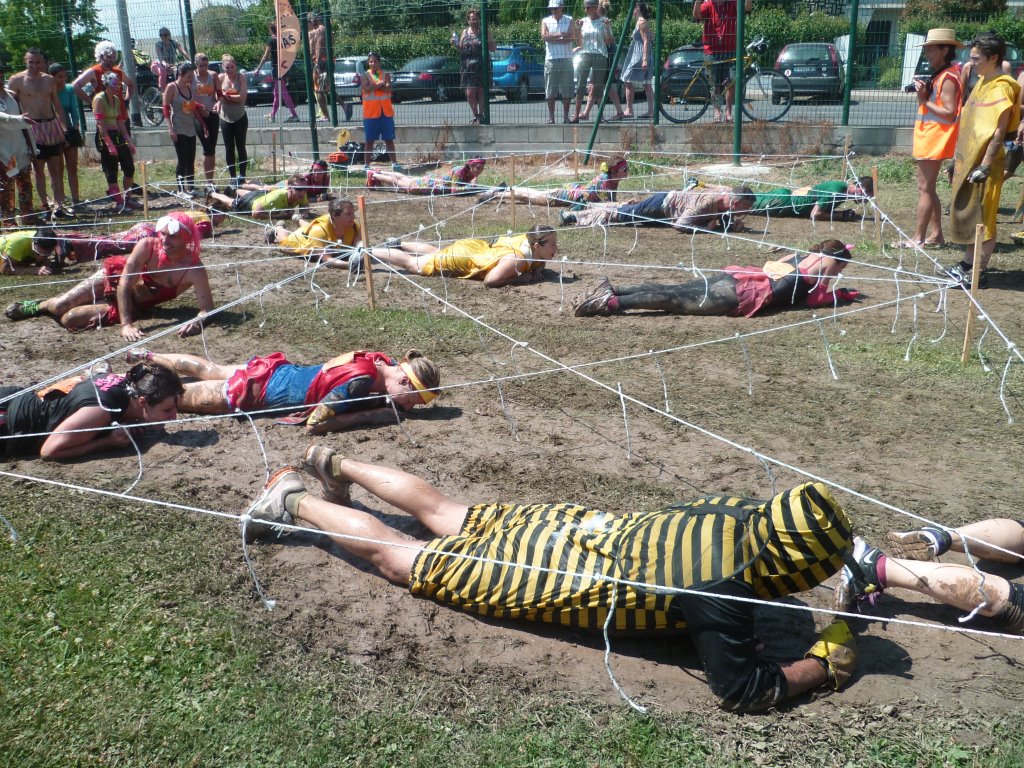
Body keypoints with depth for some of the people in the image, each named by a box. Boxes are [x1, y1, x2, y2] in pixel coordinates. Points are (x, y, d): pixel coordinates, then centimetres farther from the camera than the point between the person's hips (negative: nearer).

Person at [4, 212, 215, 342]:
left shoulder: (194, 270, -30)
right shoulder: (147, 246, -27)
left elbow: (208, 308, -29)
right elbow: (125, 283, -26)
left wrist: (197, 322, -53)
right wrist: (126, 325, -34)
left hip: (134, 304, 0)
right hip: (116, 276, 1)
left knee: (69, 319, -13)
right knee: (60, 305, -10)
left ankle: (37, 308, 23)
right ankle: (37, 306, 29)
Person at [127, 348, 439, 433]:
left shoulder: (385, 362, -15)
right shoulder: (361, 380, -37)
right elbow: (315, 424, -36)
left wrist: (378, 403, -12)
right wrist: (372, 415, -32)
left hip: (269, 368, 7)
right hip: (251, 391, -7)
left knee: (205, 369, 31)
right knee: (176, 396, 13)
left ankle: (145, 356, 52)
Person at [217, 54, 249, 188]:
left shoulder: (241, 77, -8)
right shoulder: (220, 77, 0)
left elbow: (242, 97, -16)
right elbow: (218, 96, 1)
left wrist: (226, 95, -14)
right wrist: (219, 101, -20)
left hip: (240, 118, -2)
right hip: (225, 118, 2)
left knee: (241, 147, 4)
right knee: (229, 149, 5)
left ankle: (242, 176, 11)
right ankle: (233, 177, 13)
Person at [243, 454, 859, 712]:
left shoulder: (742, 514, -7)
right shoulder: (722, 594, -30)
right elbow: (741, 692, -25)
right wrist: (824, 666, -11)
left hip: (568, 524, 7)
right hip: (533, 576, -7)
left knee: (447, 517, 26)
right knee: (400, 558, 11)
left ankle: (335, 464, 43)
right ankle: (293, 500, 25)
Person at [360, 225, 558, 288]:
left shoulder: (530, 241, -13)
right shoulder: (517, 258, -37)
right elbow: (489, 281, -45)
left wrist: (536, 269, -11)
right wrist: (524, 277, -36)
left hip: (478, 247, 7)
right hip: (458, 260, -7)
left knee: (435, 253, 36)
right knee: (412, 264, 10)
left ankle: (399, 244, 52)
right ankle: (367, 254, 22)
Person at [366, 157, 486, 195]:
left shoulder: (471, 173, -12)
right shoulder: (459, 171, -34)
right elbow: (454, 190, -41)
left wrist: (473, 184, -14)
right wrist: (469, 187, -44)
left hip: (434, 180, 7)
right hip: (428, 184, -7)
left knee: (404, 179, 27)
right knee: (398, 182, 14)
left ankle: (379, 173, 47)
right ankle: (374, 175, 34)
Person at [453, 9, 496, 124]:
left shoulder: (485, 32, 5)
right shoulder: (464, 32, 13)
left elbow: (494, 49, 4)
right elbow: (461, 49, 19)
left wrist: (486, 43, -14)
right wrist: (455, 44, 0)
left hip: (482, 67, -2)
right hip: (467, 66, 2)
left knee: (481, 91, 0)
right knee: (470, 93, -3)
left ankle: (480, 115, 10)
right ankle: (476, 115, 12)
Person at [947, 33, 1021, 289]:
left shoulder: (1001, 88, -15)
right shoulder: (982, 82, 13)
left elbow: (1000, 131, -19)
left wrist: (985, 165, -22)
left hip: (983, 164, -9)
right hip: (968, 160, 9)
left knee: (982, 220, -3)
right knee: (967, 215, 17)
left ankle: (979, 273, 3)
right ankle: (968, 263, 28)